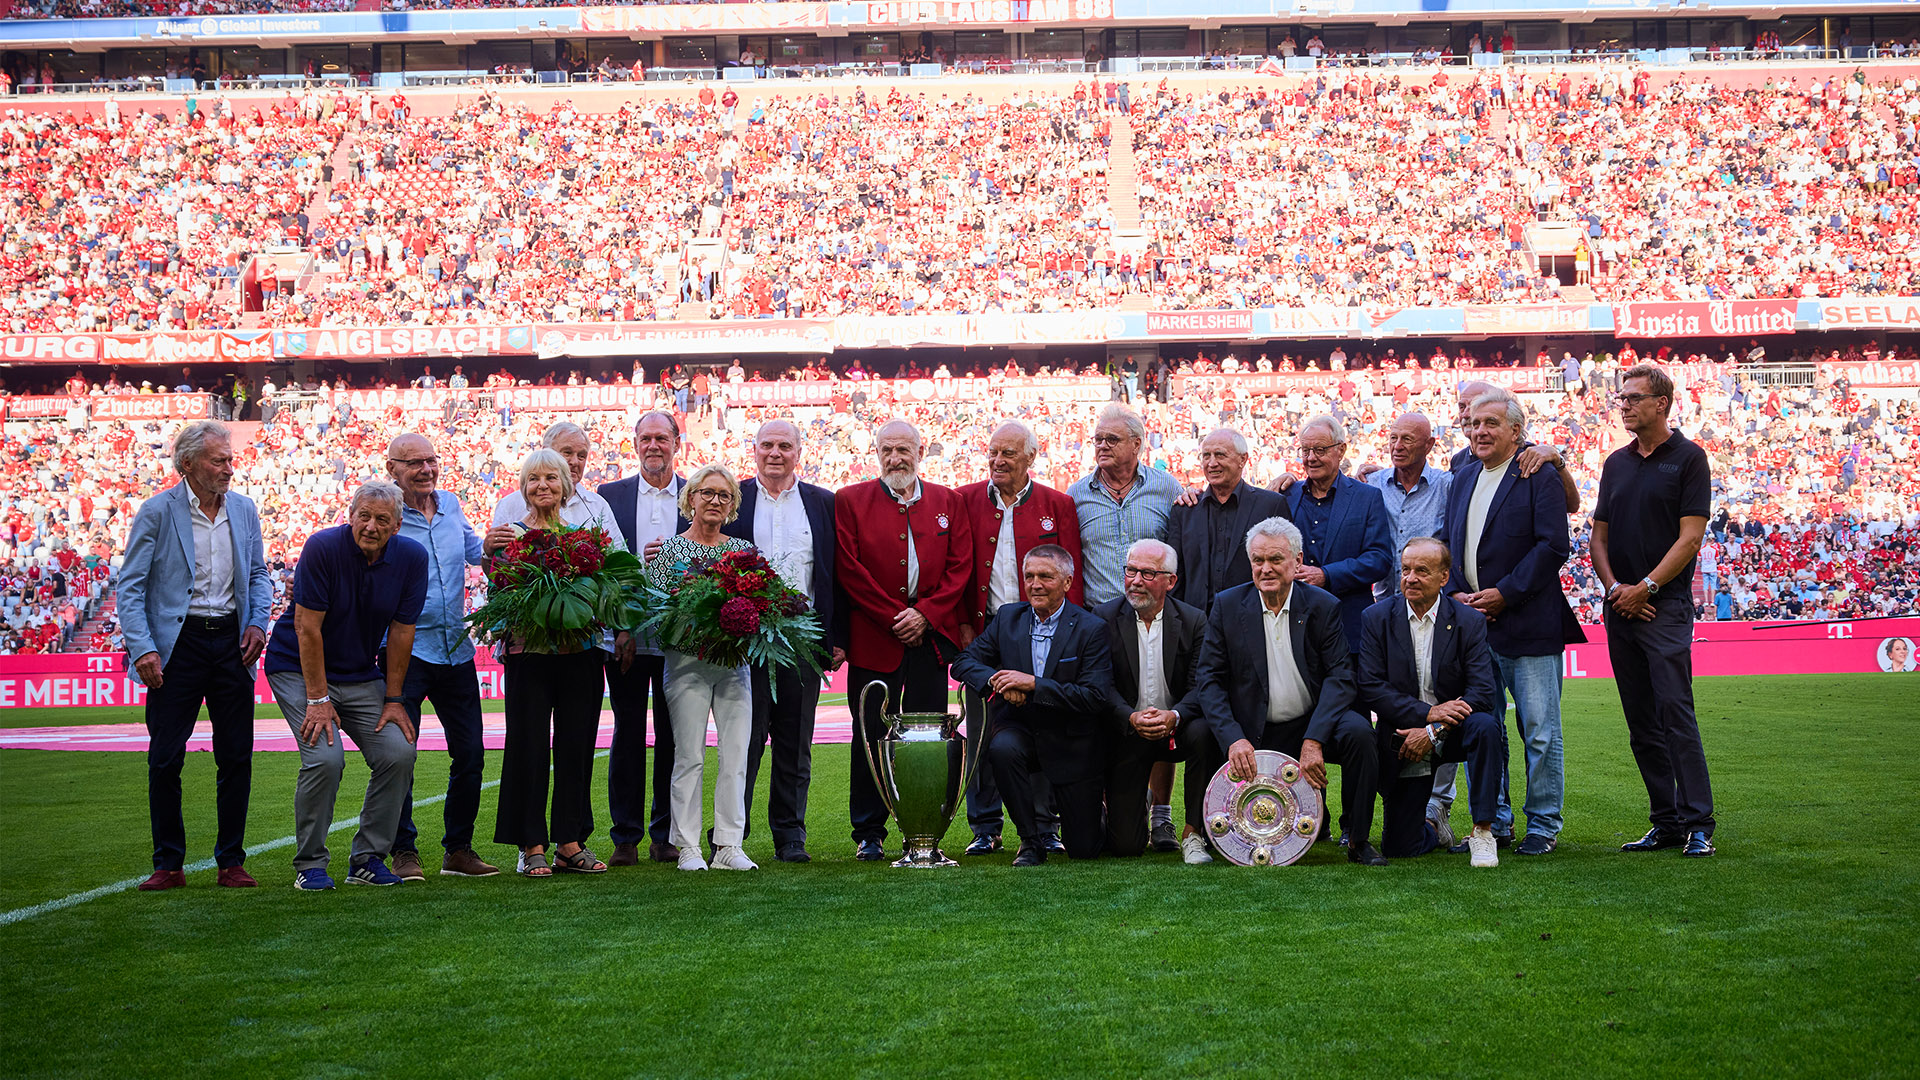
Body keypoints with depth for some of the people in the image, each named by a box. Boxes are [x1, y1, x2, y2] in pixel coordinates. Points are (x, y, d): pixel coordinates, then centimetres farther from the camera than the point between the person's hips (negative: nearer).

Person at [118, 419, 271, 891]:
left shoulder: (244, 509, 8)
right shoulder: (157, 512, -5)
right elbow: (130, 587, -6)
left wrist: (258, 622, 0)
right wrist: (143, 649, -17)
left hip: (230, 640, 4)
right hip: (178, 643, -3)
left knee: (237, 758, 4)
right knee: (165, 759, -1)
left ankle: (231, 862, 13)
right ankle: (168, 864, 11)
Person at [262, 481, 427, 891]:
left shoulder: (411, 558, -9)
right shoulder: (323, 547, -21)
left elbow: (401, 631, -3)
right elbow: (308, 627, -20)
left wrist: (394, 700, -3)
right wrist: (318, 699, -20)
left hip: (360, 674, 5)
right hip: (299, 669, -4)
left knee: (399, 753, -10)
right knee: (326, 757, -21)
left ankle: (368, 859, 5)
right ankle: (310, 864, -4)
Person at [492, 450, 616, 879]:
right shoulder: (511, 534, 3)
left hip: (580, 653, 3)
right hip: (529, 651, -3)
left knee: (577, 743, 5)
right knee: (529, 744, -2)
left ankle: (570, 842, 14)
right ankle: (532, 846, 6)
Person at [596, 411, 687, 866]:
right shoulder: (610, 496, 8)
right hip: (626, 635, 0)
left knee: (674, 736, 5)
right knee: (628, 733, 3)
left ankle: (666, 835, 14)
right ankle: (626, 837, 9)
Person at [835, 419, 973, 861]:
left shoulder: (949, 502, 12)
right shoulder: (850, 501, 5)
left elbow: (960, 566, 6)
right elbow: (849, 569, -3)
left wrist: (926, 614, -7)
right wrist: (893, 619, -8)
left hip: (931, 635, 2)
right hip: (873, 638, -2)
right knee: (870, 737, 0)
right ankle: (869, 834, 9)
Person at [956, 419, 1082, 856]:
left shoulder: (1058, 505, 5)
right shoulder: (965, 501, 6)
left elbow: (1070, 576, 3)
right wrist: (962, 626, -4)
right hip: (982, 634, 1)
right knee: (982, 733, 4)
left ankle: (1044, 827, 12)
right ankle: (985, 828, 13)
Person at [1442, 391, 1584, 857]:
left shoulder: (1539, 477, -5)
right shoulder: (1463, 478, 15)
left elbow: (1554, 546, -13)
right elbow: (1449, 543, 17)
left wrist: (1504, 593, -16)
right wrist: (1456, 593, 1)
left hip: (1528, 624, -6)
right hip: (1474, 625, 6)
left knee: (1540, 731, 1)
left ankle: (1543, 826, 12)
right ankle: (1495, 822, 19)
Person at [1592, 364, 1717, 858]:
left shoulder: (1688, 458, -2)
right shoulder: (1616, 463, 15)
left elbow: (1690, 538, -8)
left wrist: (1644, 587, -12)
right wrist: (1614, 587, -2)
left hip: (1665, 605, -6)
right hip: (1620, 608, 6)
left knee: (1675, 711, -12)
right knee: (1641, 723, 6)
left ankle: (1697, 823, -8)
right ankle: (1666, 822, 12)